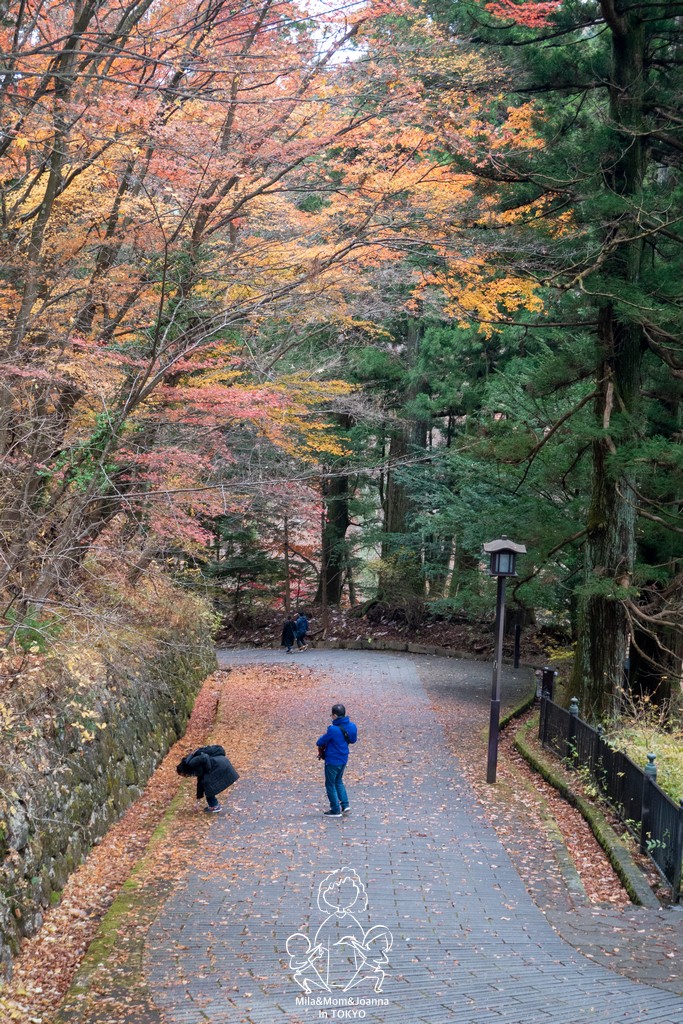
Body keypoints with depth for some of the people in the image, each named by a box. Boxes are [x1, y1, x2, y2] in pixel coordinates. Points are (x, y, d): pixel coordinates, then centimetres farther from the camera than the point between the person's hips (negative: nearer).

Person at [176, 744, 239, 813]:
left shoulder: (191, 763, -7)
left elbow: (204, 758, -22)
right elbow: (200, 781, 30)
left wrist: (208, 771, -11)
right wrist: (199, 796, 35)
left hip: (220, 765, -10)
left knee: (207, 782, -2)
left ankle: (214, 807, 8)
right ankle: (215, 804, 25)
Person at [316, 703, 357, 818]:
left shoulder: (333, 730, -27)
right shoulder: (351, 726, -6)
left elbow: (321, 742, -13)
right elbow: (353, 739, 12)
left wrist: (319, 743, 9)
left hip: (332, 760, -7)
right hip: (343, 759, 7)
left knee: (330, 785, 9)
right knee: (338, 781, 26)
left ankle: (336, 810, 15)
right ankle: (345, 805, 23)